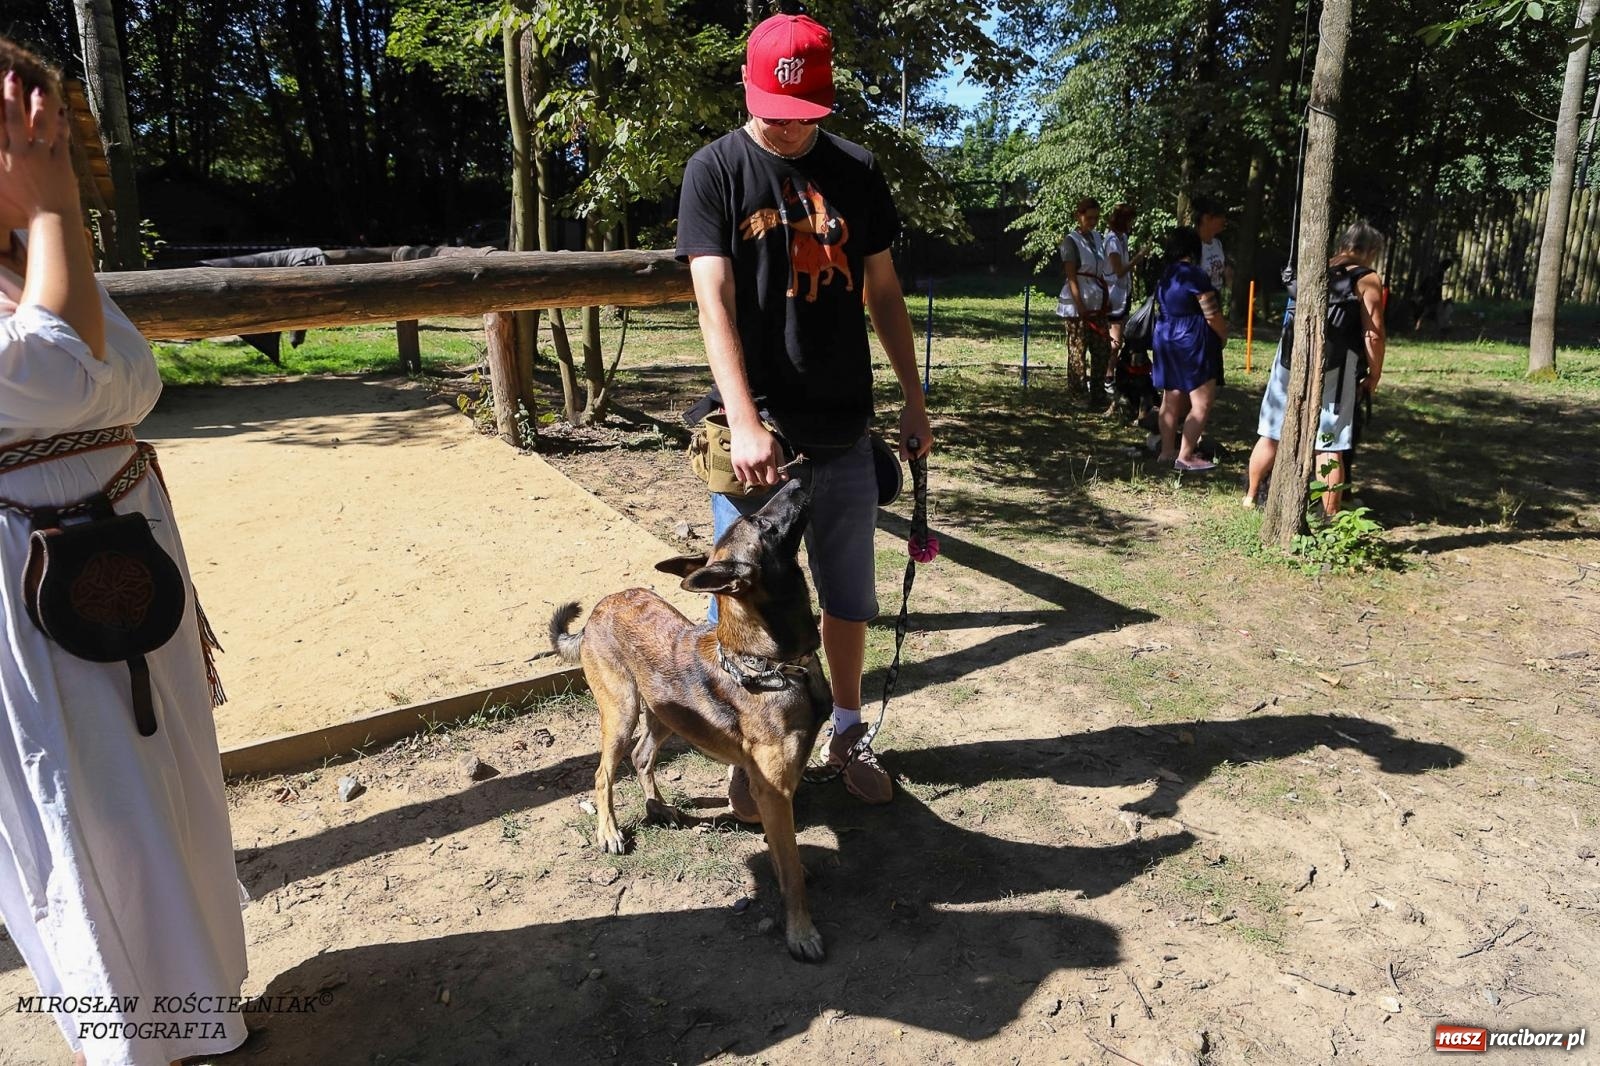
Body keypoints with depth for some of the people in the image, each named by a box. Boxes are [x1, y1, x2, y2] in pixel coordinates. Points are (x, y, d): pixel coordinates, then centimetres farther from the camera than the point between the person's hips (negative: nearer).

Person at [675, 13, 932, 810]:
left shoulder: (856, 171, 7)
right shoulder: (716, 170, -3)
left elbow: (883, 293, 12)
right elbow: (714, 301, -14)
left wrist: (914, 401, 8)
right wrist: (743, 424, -26)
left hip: (842, 429, 3)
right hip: (755, 428, -3)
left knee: (849, 595, 13)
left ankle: (847, 732, 32)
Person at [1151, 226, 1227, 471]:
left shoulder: (1165, 276, 11)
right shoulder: (1195, 275, -14)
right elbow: (1212, 315, -14)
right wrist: (1224, 335, 2)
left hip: (1165, 339, 9)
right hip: (1193, 342, -9)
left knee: (1171, 400, 13)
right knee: (1202, 403, -4)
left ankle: (1167, 451, 18)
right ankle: (1185, 457, -5)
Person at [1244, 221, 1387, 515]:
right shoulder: (1368, 279, 0)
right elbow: (1373, 335, -5)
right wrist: (1373, 377, 5)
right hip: (1333, 370, -5)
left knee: (1271, 434, 14)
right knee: (1330, 448, 0)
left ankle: (1251, 497, 25)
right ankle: (1329, 517, 4)